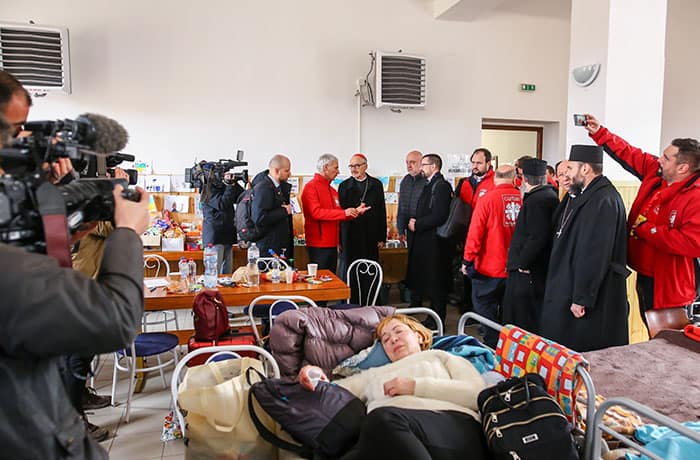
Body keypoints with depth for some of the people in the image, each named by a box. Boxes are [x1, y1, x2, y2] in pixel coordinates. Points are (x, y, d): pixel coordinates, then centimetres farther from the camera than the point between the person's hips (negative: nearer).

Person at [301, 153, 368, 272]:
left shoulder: (332, 190, 17)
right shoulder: (311, 187, -8)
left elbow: (339, 216, 22)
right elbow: (316, 212, -21)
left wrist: (355, 211, 5)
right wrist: (344, 212, -23)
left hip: (332, 244, 8)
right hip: (318, 245, -8)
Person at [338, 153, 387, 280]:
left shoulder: (376, 184, 8)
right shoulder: (344, 186, 6)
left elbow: (382, 212, 7)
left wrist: (382, 237, 3)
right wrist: (339, 240, -1)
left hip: (370, 238, 1)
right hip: (349, 238, 0)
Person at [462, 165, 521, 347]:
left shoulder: (487, 199, -14)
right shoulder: (523, 199, -5)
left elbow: (475, 232, -13)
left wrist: (468, 260, -4)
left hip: (489, 269, -4)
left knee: (485, 307, 10)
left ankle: (492, 349, 10)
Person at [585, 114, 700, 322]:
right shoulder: (655, 172, 1)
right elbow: (629, 154, 13)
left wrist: (647, 229, -23)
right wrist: (599, 133, 11)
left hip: (666, 286, -8)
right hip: (644, 276, 8)